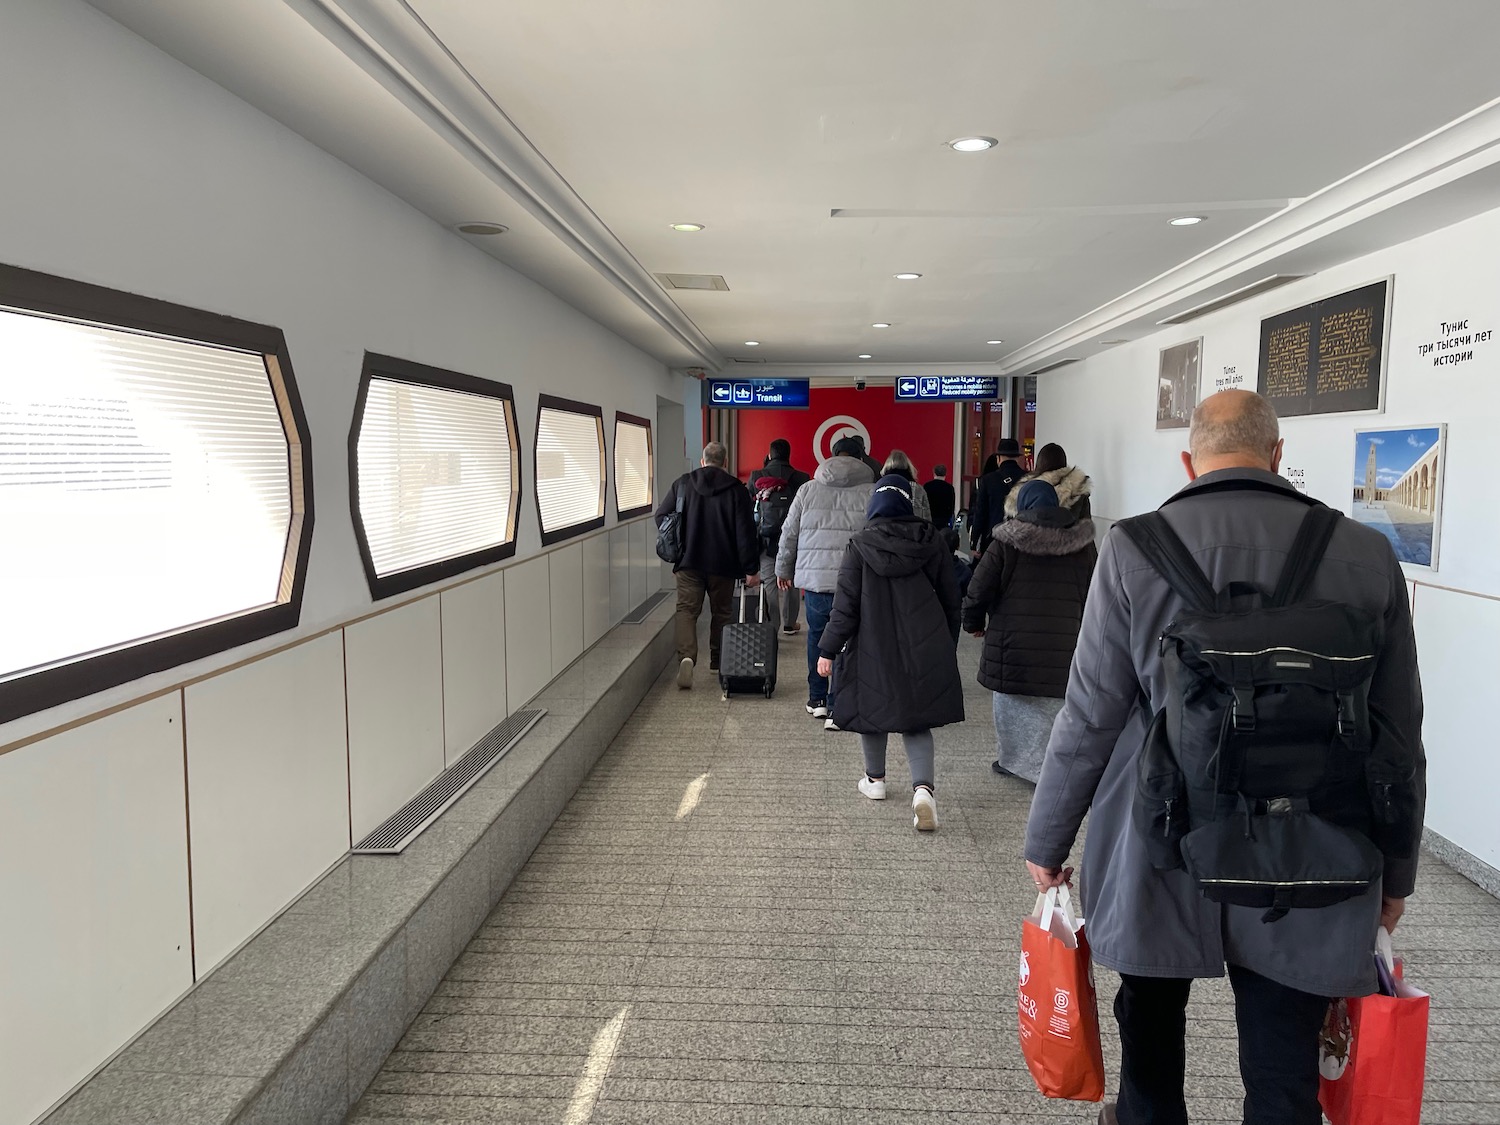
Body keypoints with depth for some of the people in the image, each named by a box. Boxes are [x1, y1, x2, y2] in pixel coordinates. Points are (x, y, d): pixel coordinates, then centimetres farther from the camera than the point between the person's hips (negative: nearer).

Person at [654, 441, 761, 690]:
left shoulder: (682, 483, 3)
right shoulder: (736, 489, -4)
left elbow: (661, 516, 5)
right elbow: (746, 532, -8)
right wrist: (751, 569, -5)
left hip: (688, 561, 0)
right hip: (723, 564, 0)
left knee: (687, 609, 0)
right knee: (721, 612, 15)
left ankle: (686, 656, -23)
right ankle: (718, 662, 23)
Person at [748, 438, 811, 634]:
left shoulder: (756, 477, 1)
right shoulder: (801, 478, -1)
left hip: (766, 539, 0)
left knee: (769, 582, 4)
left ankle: (771, 624, 5)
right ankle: (789, 623, 19)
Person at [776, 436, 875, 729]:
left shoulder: (808, 490, 7)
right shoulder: (873, 493, 1)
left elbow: (789, 533, 11)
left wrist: (784, 569, 24)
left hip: (815, 577, 2)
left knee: (817, 635, 21)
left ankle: (817, 699, 28)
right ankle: (837, 709, 2)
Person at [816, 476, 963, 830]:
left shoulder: (860, 545, -9)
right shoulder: (931, 541, 0)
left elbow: (845, 605, -10)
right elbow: (950, 598, 8)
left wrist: (828, 649, -1)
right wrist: (948, 643, 20)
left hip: (874, 648, -2)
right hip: (924, 650, 2)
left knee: (874, 705, 19)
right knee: (917, 721, 8)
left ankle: (875, 779, 33)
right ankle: (922, 787, -13)